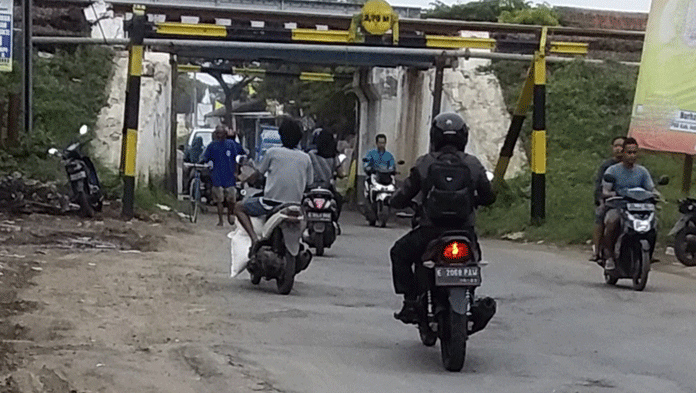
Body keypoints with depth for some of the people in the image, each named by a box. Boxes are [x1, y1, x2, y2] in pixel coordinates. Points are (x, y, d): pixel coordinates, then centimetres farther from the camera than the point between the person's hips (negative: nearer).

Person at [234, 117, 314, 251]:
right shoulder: (305, 158, 6)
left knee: (239, 208, 16)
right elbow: (307, 184, 12)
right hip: (294, 204, 4)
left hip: (271, 203, -4)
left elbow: (259, 173, 11)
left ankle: (254, 237, -6)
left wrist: (245, 181, 31)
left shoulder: (273, 152, -1)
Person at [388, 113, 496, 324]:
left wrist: (391, 201, 23)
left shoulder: (424, 163, -4)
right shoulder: (473, 164, 1)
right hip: (464, 231, 2)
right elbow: (488, 197, 7)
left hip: (430, 231, -2)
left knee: (400, 253, 23)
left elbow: (404, 197, 0)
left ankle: (411, 303, 10)